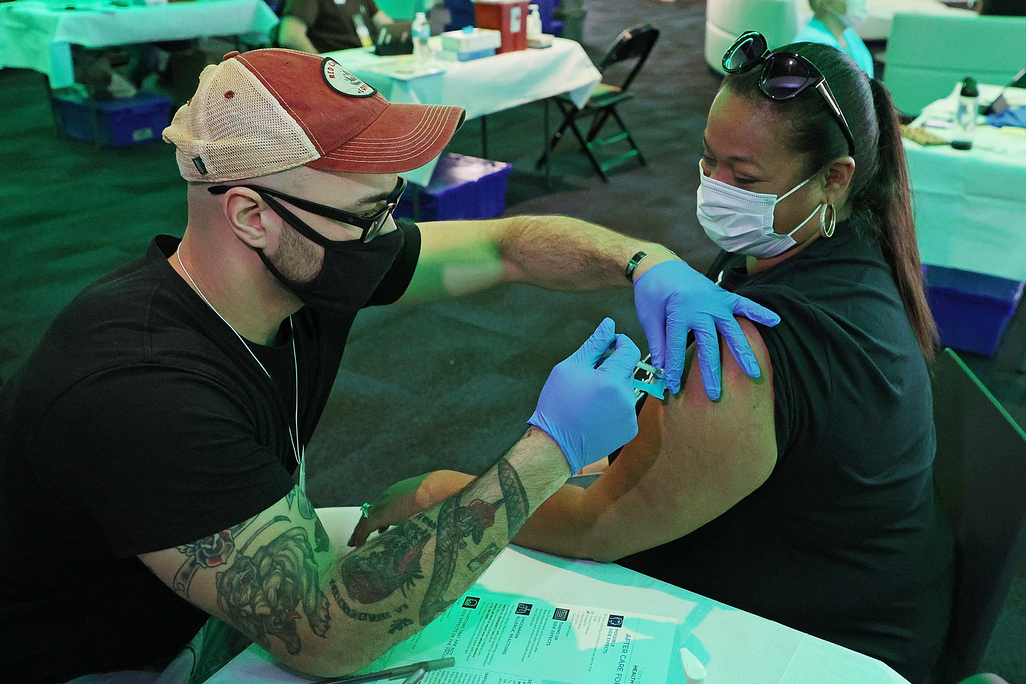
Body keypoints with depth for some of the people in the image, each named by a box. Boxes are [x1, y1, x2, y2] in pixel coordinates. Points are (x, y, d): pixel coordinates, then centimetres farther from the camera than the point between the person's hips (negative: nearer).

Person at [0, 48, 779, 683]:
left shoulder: (308, 267, -16)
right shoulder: (138, 390, -39)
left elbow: (506, 244, -4)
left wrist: (648, 261, -22)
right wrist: (550, 450, -40)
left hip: (227, 598, 7)